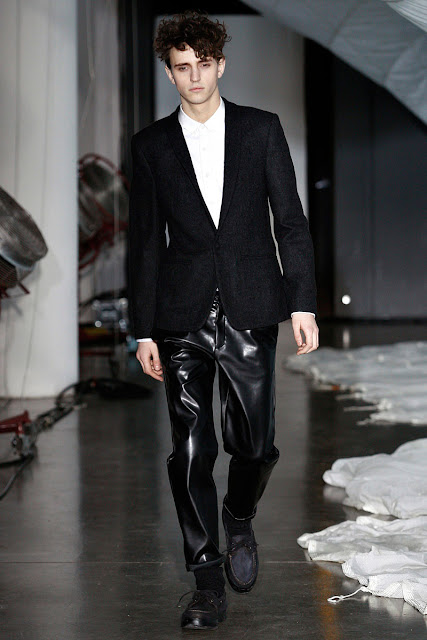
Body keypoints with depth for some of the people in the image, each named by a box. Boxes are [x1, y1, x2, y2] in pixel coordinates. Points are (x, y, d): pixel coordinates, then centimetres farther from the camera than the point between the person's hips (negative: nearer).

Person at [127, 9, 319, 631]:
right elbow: (145, 242, 8)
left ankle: (239, 518, 32)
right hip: (182, 318, 1)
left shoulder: (262, 129, 6)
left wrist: (303, 303, -4)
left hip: (250, 312, 0)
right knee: (191, 452, -1)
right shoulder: (151, 144, 7)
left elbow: (291, 222, 5)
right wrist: (144, 331, 4)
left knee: (254, 444, -1)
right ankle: (208, 580, 12)